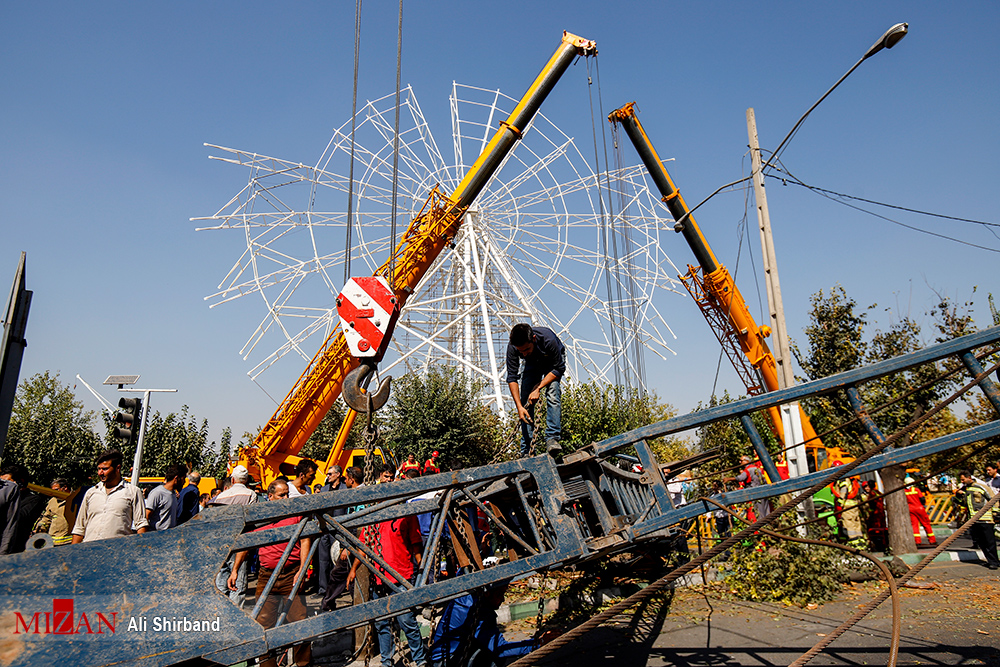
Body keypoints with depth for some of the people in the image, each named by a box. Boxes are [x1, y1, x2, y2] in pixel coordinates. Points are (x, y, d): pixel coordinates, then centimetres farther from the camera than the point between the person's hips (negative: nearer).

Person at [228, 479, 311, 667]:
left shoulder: (296, 514, 0)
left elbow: (304, 541, -3)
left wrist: (302, 570, -12)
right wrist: (234, 571, 10)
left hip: (291, 575, -2)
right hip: (266, 576, 2)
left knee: (299, 622, 0)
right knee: (263, 624, 6)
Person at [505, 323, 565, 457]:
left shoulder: (548, 339, -41)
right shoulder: (512, 347, -33)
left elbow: (559, 368, -27)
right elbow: (512, 377, -24)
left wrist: (538, 388, -32)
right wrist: (519, 406, -31)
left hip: (553, 362, -2)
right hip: (532, 363, 3)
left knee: (553, 395, -27)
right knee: (526, 402, -8)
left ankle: (552, 439, -24)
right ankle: (526, 450, -4)